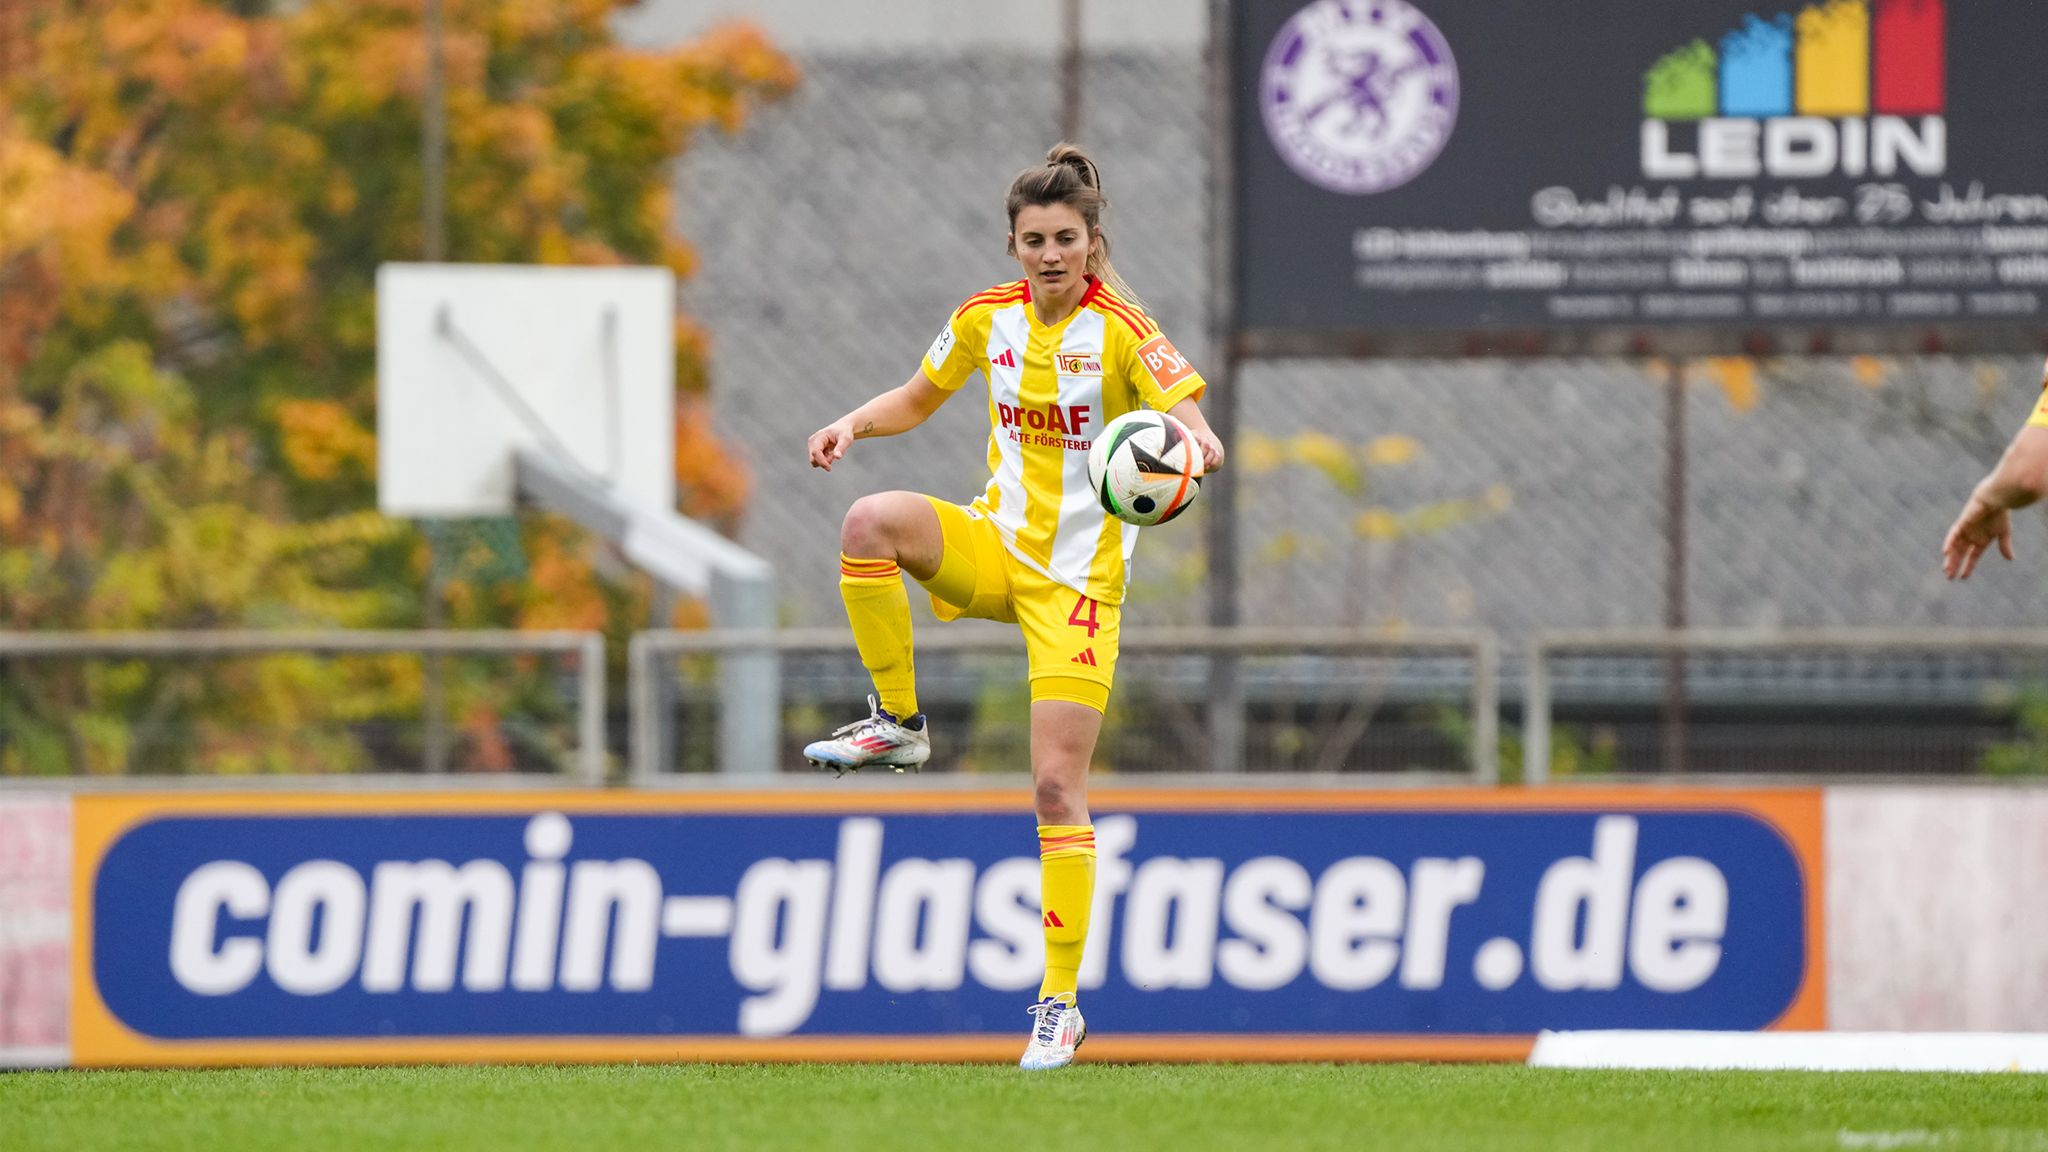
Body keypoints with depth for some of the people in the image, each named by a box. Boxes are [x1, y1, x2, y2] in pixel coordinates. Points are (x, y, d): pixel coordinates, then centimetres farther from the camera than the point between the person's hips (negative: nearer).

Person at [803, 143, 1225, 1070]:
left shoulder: (1122, 332, -12)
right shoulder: (988, 319, 2)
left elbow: (1197, 434, -20)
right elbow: (917, 400, 18)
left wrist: (1195, 448, -45)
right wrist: (854, 424, -3)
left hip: (1077, 577, -4)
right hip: (997, 544, 4)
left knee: (1057, 786, -9)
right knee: (871, 522, -29)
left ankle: (1061, 1004, -1)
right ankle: (898, 723, -13)